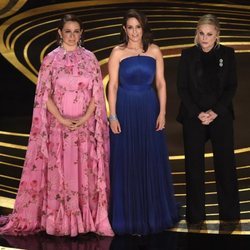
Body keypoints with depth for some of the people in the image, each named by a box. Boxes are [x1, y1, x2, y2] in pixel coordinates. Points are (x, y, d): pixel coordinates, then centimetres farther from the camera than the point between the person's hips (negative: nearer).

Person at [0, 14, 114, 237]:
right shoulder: (51, 59, 1)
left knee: (85, 171, 3)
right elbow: (45, 94, -2)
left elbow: (97, 92, 2)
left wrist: (85, 117, -12)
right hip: (58, 124, -1)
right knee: (58, 171, 0)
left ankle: (88, 218, 11)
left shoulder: (90, 59, 5)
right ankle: (58, 220, 8)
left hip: (86, 125, 1)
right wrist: (61, 119, -14)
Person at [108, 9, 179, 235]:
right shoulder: (118, 52, -1)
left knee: (152, 161, 7)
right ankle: (130, 218, 15)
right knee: (127, 163, 3)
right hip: (125, 110, -2)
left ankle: (153, 214, 23)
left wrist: (162, 112, -3)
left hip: (149, 110, 2)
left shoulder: (154, 51, 4)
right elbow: (112, 86, -3)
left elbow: (161, 83, 4)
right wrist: (113, 116, -9)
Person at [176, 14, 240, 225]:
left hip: (221, 115, 0)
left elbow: (232, 86, 1)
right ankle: (195, 214, 11)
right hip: (193, 116, 0)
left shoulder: (227, 54, 3)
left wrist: (216, 111, -11)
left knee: (225, 162, 2)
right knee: (194, 165, 2)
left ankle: (229, 213, 14)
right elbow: (182, 88, 0)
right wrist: (197, 113, -11)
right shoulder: (188, 55, 2)